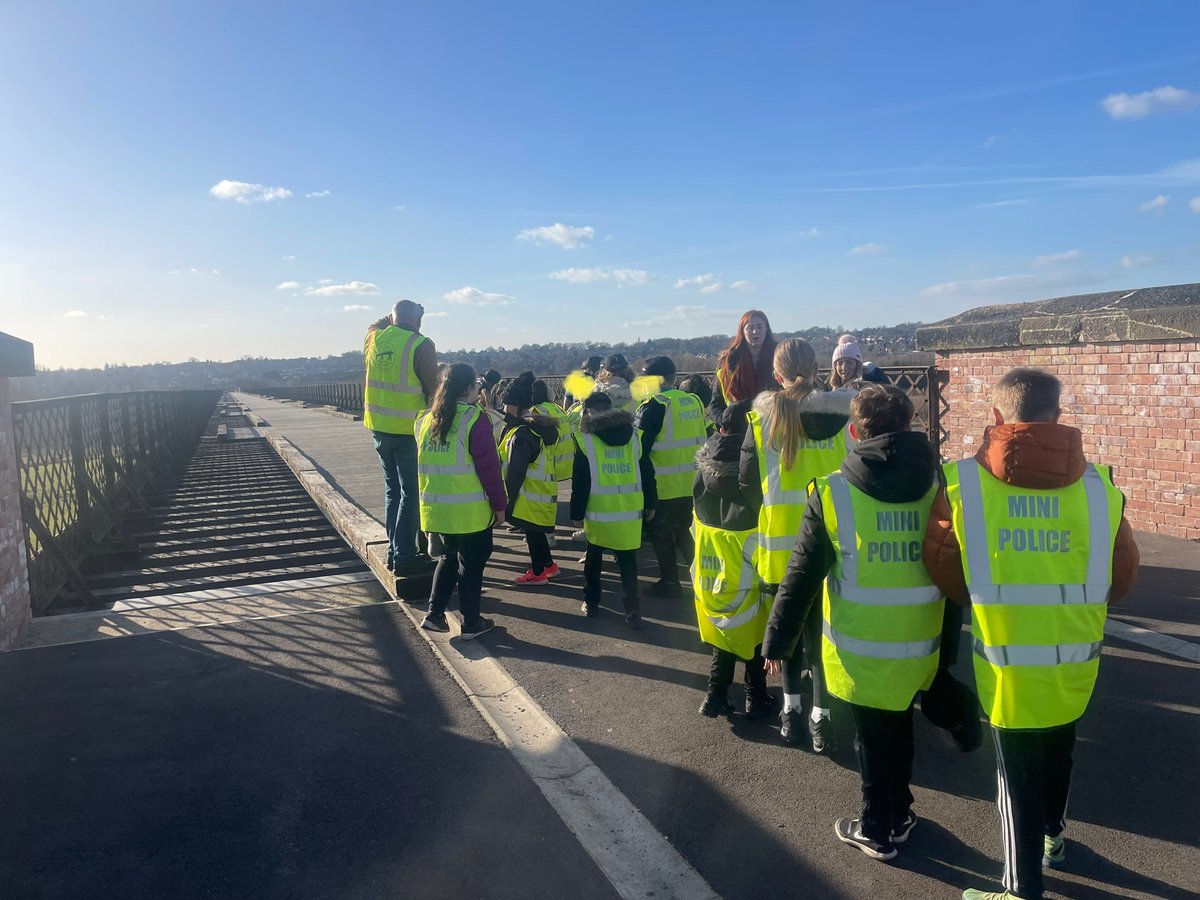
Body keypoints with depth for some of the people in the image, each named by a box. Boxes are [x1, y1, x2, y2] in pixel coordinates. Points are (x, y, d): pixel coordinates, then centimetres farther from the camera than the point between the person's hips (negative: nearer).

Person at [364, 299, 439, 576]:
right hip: (409, 430, -7)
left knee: (392, 490, 17)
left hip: (379, 428, 7)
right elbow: (433, 390, -9)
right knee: (410, 493, 0)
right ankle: (404, 557, 2)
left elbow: (376, 325, 31)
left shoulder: (374, 339, 5)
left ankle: (394, 551, 22)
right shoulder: (420, 345, -12)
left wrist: (396, 316, 34)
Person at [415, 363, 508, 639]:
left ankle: (434, 614, 21)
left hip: (437, 509, 6)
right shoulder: (474, 419, -14)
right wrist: (499, 504, -6)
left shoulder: (426, 419, 5)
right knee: (471, 564, 9)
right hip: (471, 510, -6)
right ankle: (471, 623, 17)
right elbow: (489, 467, -14)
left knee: (450, 557, 23)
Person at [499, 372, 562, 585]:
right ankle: (548, 565, 31)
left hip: (529, 498, -9)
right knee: (537, 532, 20)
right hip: (544, 493, 9)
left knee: (533, 533, 4)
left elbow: (515, 473, -22)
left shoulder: (521, 435, -22)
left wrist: (507, 500, -17)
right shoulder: (542, 427, 6)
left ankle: (538, 572, 15)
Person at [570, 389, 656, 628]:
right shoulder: (633, 434, 6)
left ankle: (591, 603, 26)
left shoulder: (585, 439, -4)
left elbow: (580, 481, -5)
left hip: (599, 511, -2)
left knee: (593, 557, 18)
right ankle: (632, 610, 1)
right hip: (630, 509, 2)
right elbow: (645, 473, 9)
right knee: (628, 560, 8)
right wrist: (650, 504, 16)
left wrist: (577, 512, 2)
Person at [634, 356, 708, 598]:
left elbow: (638, 445, -15)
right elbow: (702, 437, 15)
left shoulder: (654, 405, -15)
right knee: (684, 530, 23)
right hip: (693, 482, 7)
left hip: (665, 485, -7)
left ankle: (670, 582, 13)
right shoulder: (693, 401, 7)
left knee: (661, 533, 8)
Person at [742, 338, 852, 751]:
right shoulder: (840, 409, -7)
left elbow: (748, 481, -2)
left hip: (780, 539, 1)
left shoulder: (764, 415, -5)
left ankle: (791, 711, 24)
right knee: (821, 627, 11)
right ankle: (821, 717, 14)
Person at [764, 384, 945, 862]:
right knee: (899, 728, 25)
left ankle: (878, 831, 32)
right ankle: (898, 813, 43)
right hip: (919, 643, 4)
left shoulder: (833, 492, -14)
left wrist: (778, 640, 1)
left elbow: (801, 577, -10)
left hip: (862, 647, -4)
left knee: (873, 737, 14)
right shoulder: (937, 486, -5)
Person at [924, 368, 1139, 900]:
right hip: (1075, 657, 3)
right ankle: (1053, 836, 52)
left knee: (1018, 772, 12)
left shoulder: (963, 482, -11)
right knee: (1058, 749, 28)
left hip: (1007, 660, -3)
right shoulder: (1096, 483, -6)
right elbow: (1122, 575, 6)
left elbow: (942, 568, -1)